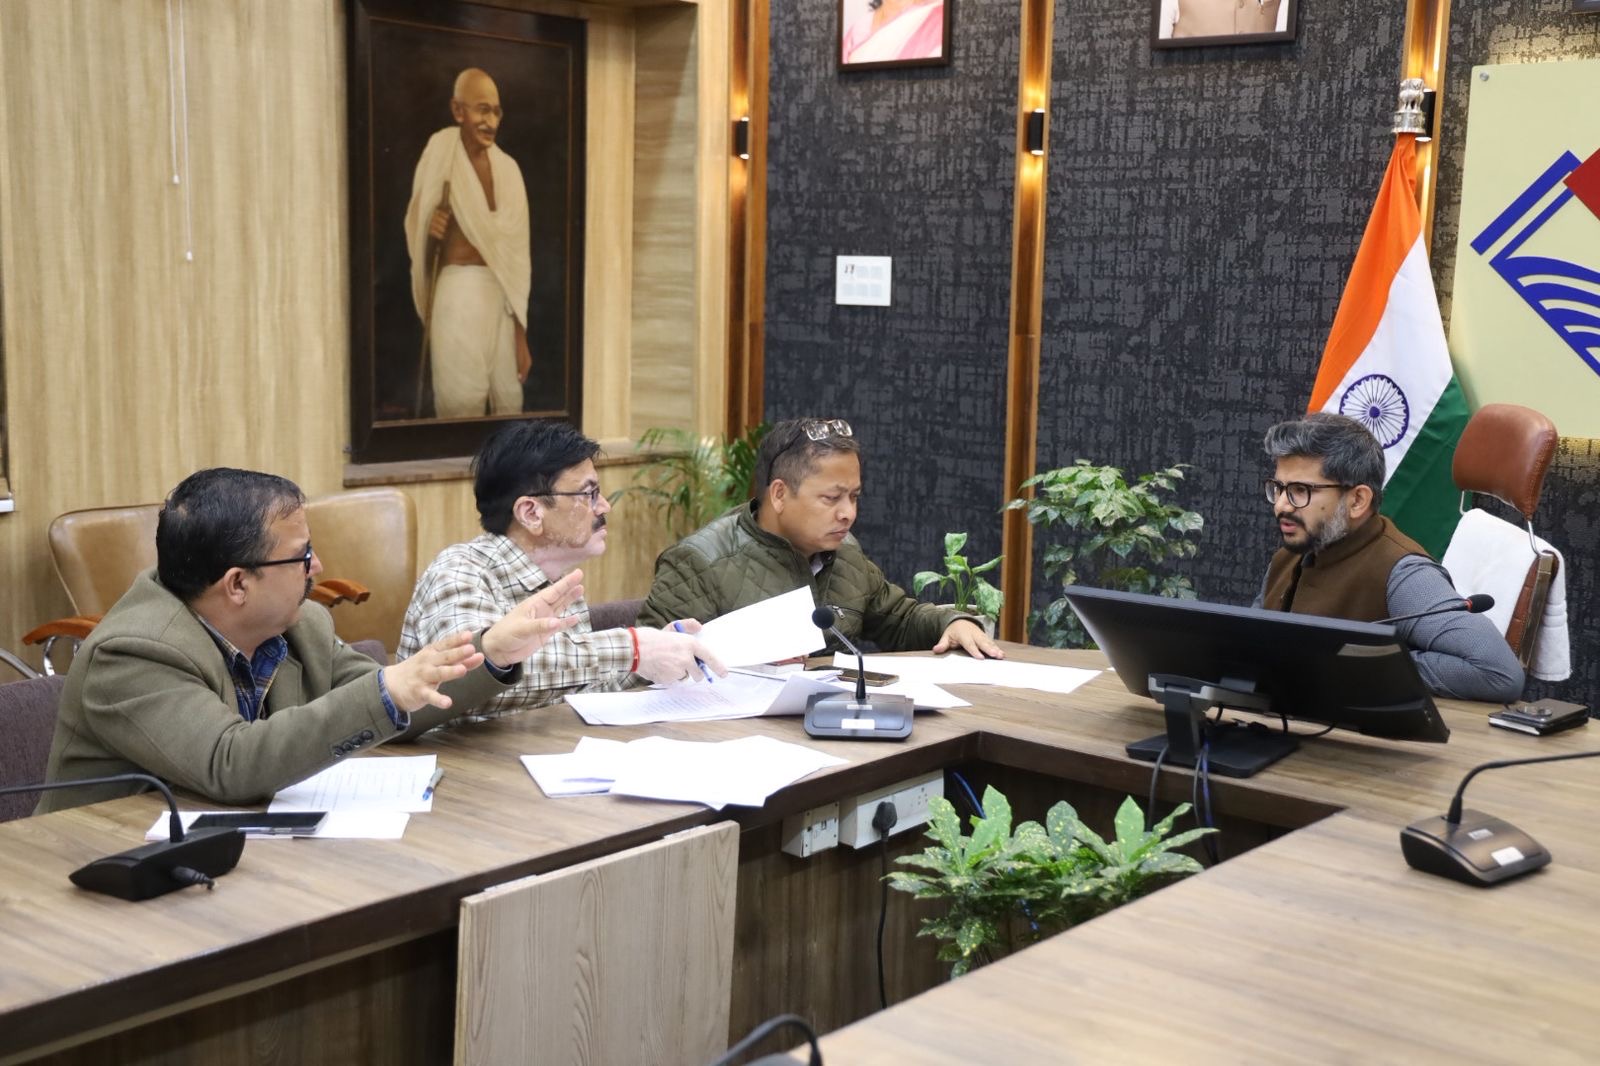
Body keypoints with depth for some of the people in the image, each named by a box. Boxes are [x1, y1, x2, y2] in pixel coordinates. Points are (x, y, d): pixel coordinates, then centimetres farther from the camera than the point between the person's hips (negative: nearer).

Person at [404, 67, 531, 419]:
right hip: (457, 290, -3)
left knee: (509, 402, 5)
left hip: (500, 294, 4)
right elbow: (416, 236, 8)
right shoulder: (440, 152, -2)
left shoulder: (508, 169, 6)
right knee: (461, 403, -4)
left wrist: (521, 337, 6)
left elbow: (517, 253, 7)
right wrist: (430, 231, -17)